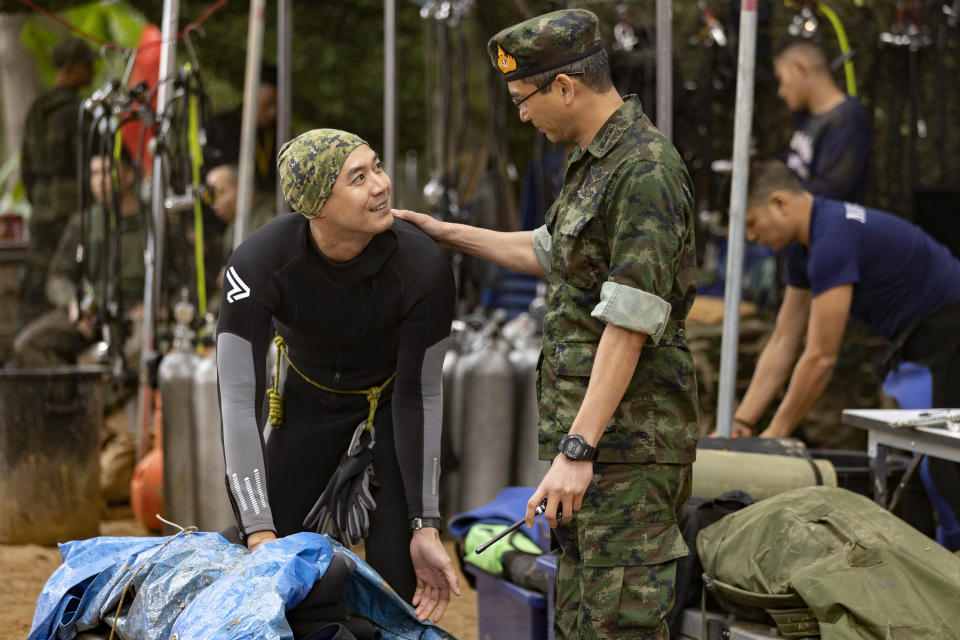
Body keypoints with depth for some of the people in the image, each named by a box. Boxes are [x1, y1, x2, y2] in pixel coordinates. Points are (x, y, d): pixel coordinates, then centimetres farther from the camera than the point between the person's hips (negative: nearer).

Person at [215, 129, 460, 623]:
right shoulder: (257, 264, -34)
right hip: (306, 401, 1)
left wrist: (425, 527, -26)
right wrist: (259, 534, -42)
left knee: (394, 576, -13)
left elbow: (420, 396, -23)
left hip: (389, 404, -1)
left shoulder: (424, 267, -34)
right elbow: (239, 401, -35)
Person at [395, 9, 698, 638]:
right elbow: (549, 253, 35)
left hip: (630, 439, -10)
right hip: (586, 430, 10)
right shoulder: (593, 162, 15)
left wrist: (577, 450, -26)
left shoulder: (645, 171, -18)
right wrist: (446, 232, 36)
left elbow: (629, 326, -23)